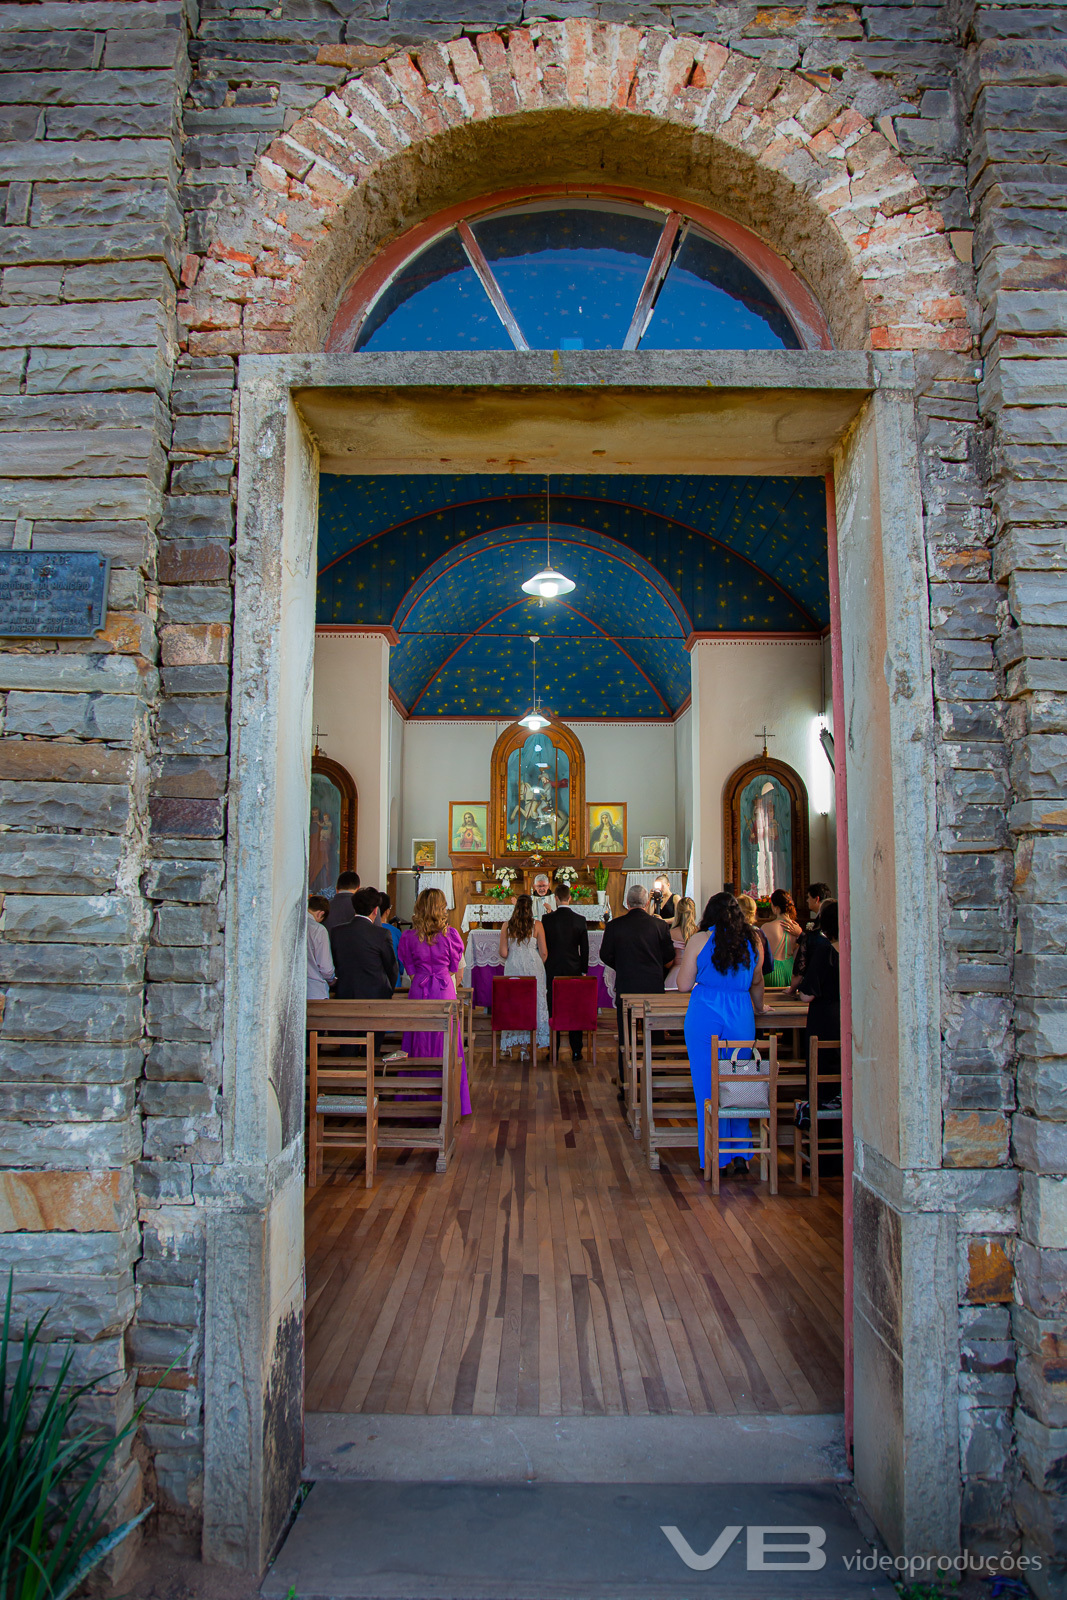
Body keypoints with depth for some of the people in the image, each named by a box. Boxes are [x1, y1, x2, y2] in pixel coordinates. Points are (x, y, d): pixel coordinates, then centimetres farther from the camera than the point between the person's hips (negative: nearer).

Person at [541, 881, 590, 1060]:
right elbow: (585, 949, 1)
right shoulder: (580, 920, -3)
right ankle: (576, 1051, 9)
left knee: (553, 1010, 6)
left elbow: (543, 947, 0)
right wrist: (584, 970, 11)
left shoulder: (547, 919, -7)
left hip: (553, 970, -1)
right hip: (574, 970, 1)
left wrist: (544, 967, 12)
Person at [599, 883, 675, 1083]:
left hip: (626, 987, -1)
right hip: (654, 987, 1)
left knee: (626, 1038, 7)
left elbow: (605, 956, 2)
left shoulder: (614, 925, -6)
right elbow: (669, 958, 1)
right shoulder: (659, 925, -5)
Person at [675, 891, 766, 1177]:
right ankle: (740, 1155, 12)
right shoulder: (753, 940, 6)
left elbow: (684, 985, -1)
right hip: (741, 1017, 2)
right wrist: (759, 1007, 39)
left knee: (708, 1088, 6)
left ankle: (716, 1158, 12)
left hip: (704, 1016, -2)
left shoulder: (700, 940, -3)